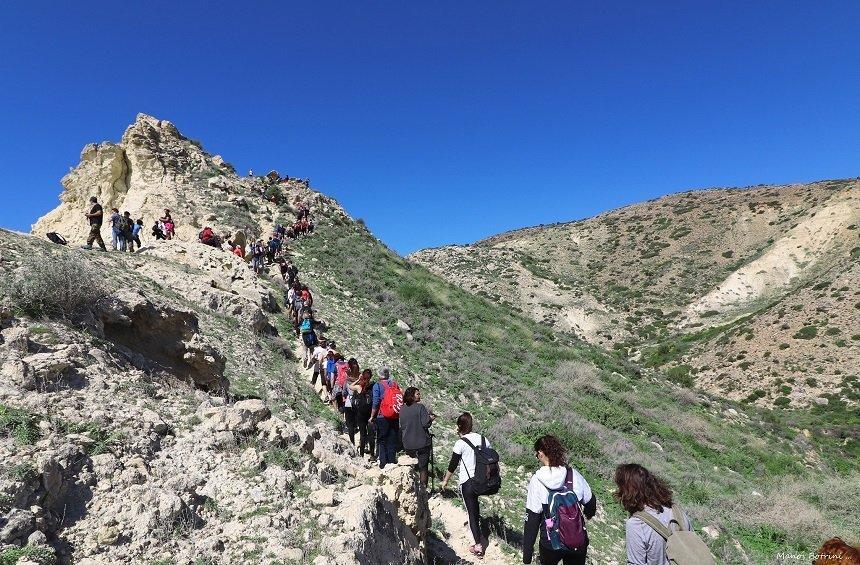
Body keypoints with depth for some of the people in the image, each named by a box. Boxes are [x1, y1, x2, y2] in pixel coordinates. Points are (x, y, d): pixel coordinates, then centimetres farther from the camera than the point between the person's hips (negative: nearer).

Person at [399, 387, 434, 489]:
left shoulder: (402, 409, 2)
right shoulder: (420, 407, -15)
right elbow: (426, 424, -21)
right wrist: (430, 418, 0)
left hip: (407, 444, 5)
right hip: (422, 443, -5)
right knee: (423, 467, 8)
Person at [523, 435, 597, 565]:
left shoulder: (537, 480, -17)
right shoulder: (574, 474, -10)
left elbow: (531, 519, -14)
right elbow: (590, 501, 5)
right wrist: (588, 514, 29)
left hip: (550, 544, -1)